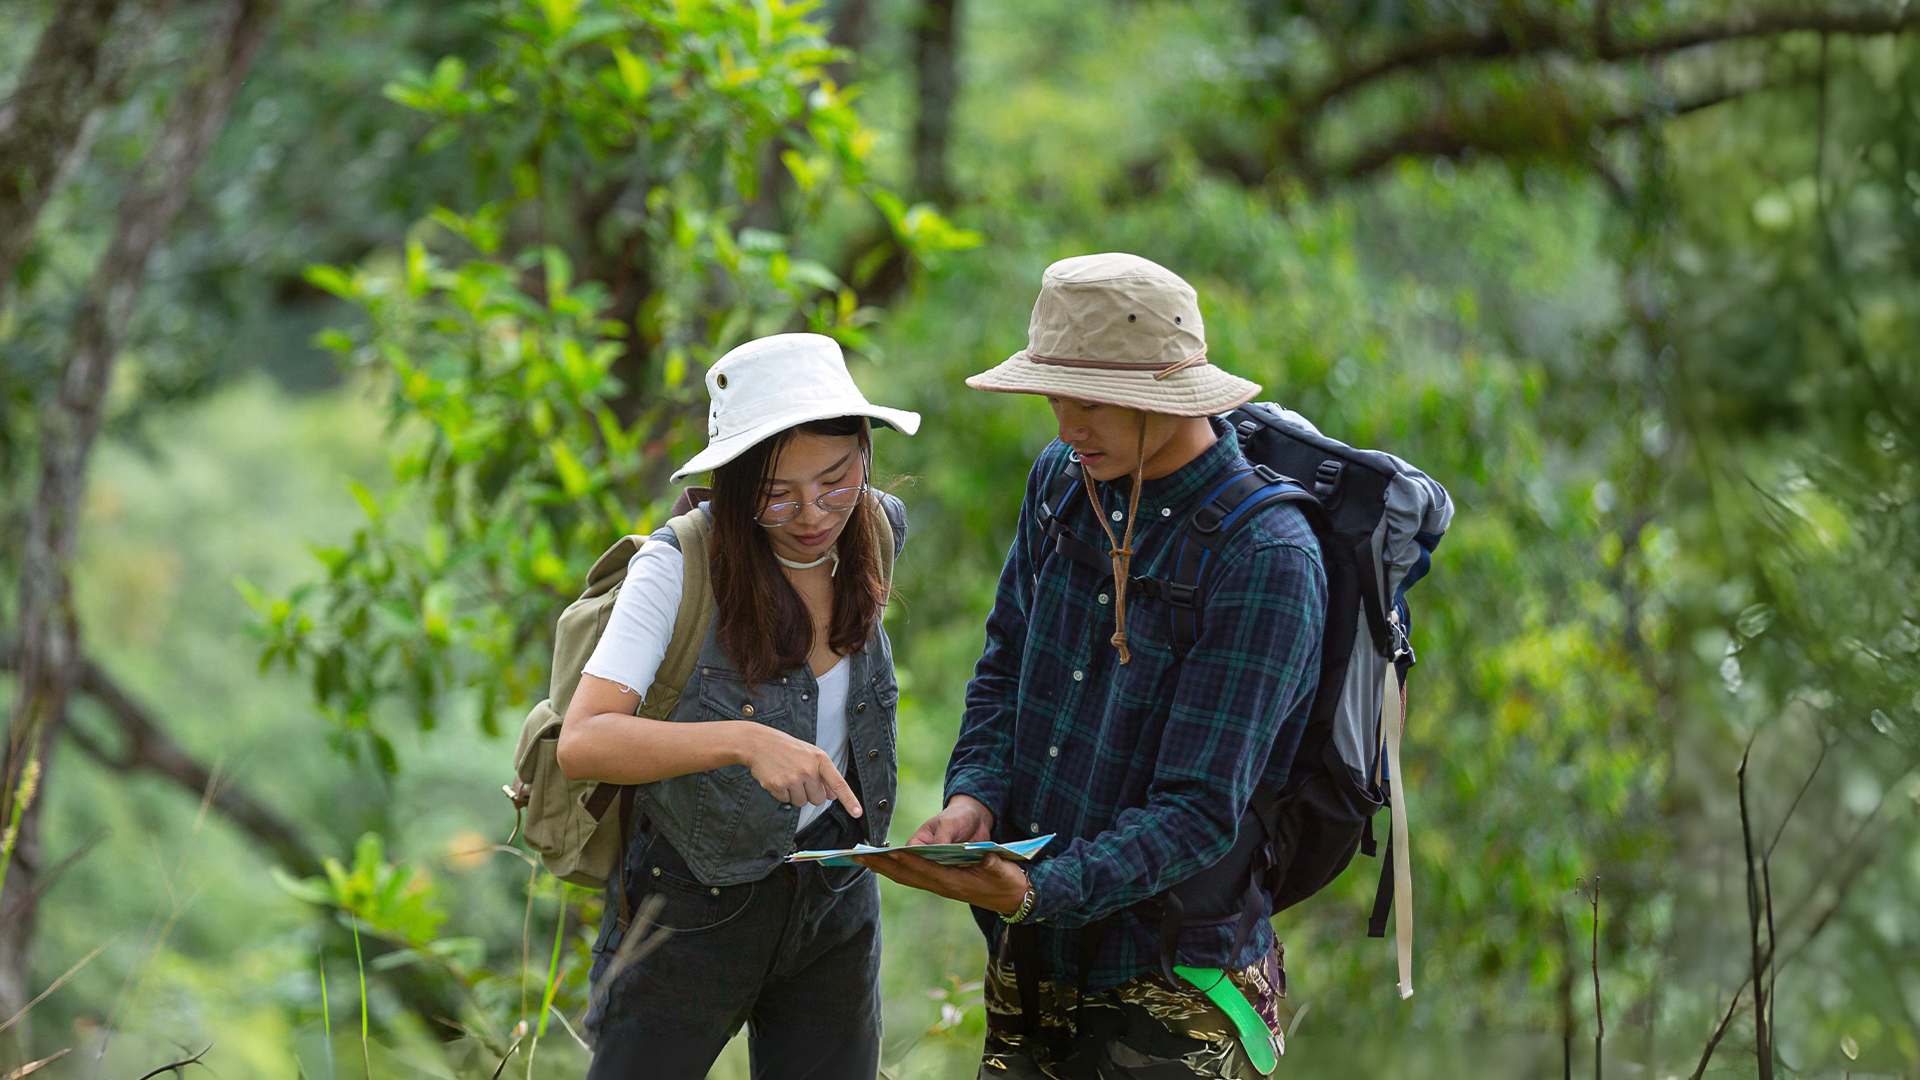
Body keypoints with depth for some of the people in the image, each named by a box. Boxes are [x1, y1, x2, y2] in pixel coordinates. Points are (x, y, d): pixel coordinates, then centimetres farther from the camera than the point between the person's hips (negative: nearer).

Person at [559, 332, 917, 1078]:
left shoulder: (875, 533, -4)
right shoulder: (679, 567, -20)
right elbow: (582, 742, -31)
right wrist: (743, 742, -43)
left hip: (835, 907, 4)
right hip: (692, 905, -4)